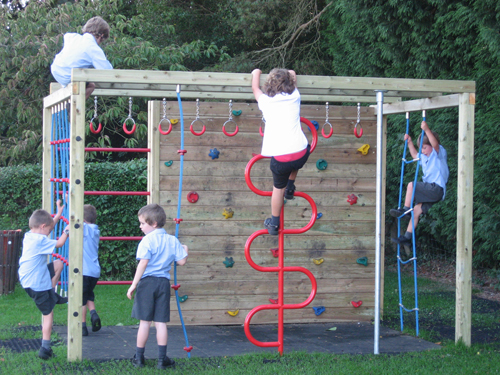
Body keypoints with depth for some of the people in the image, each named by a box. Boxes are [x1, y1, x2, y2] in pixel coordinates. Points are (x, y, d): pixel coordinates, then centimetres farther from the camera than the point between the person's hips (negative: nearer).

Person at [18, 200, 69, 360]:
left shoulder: (29, 236, 7)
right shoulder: (40, 240, -20)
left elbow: (48, 228, 23)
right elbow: (59, 243, -13)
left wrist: (58, 215, 26)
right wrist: (66, 231, 4)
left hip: (27, 279, 9)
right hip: (37, 283, -9)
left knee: (58, 264, 23)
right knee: (48, 313, 0)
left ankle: (53, 295, 24)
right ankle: (45, 349, 0)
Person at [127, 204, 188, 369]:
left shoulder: (147, 240, -10)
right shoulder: (173, 241, 5)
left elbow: (143, 263, -16)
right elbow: (182, 261, 4)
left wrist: (133, 285, -13)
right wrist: (184, 250, 26)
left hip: (147, 282, -4)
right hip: (164, 283, 4)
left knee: (145, 322, 3)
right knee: (161, 322, 7)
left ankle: (139, 357, 11)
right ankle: (162, 359, 7)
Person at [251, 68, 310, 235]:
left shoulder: (266, 101, 3)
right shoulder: (294, 97, 7)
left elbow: (255, 88, 27)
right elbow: (293, 82, 33)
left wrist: (256, 74, 46)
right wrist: (291, 74, 54)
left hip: (280, 158, -1)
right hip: (301, 155, 1)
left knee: (278, 187, 21)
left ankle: (274, 224, 31)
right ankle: (290, 187, 43)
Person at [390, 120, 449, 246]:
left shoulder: (439, 153, -2)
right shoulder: (425, 158, 25)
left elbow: (435, 144, -24)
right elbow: (415, 155, 45)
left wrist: (426, 130, -33)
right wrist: (409, 142, 36)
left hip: (437, 189, -9)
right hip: (430, 190, 9)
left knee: (411, 185, -21)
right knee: (417, 210, 1)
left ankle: (405, 209, -9)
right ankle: (407, 237, -1)